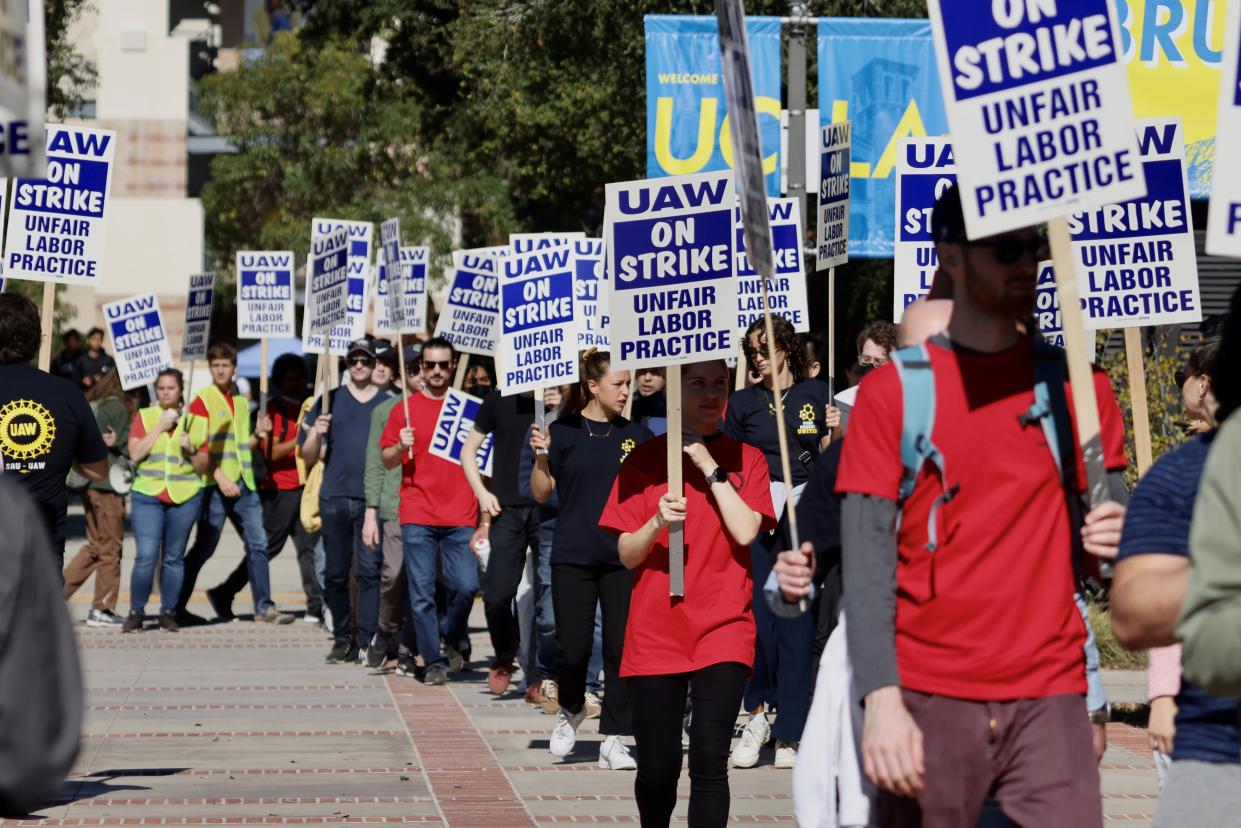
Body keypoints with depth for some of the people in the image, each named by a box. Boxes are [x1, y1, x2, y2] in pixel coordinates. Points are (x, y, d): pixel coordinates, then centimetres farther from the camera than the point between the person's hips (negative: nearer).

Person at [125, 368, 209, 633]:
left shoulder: (195, 421, 9)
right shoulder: (144, 417, 7)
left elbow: (203, 467, 11)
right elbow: (135, 453, -6)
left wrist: (191, 450, -8)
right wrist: (160, 427, -8)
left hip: (185, 496, 1)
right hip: (148, 494, -1)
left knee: (174, 558, 5)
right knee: (146, 557, -11)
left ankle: (168, 612, 13)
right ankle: (136, 612, -2)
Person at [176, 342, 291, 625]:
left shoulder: (240, 402, 17)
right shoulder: (202, 401, -4)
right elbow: (200, 447, -11)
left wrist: (257, 435, 4)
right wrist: (219, 478, -19)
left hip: (243, 484, 6)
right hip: (214, 485, -6)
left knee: (257, 544, 1)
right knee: (203, 548, -2)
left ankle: (264, 607, 4)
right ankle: (177, 608, 6)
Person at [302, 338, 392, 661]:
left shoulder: (388, 404, 11)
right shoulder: (330, 401, 12)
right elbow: (309, 457, 10)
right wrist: (317, 434, -10)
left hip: (373, 498, -1)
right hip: (334, 497, 1)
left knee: (370, 570, -8)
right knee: (336, 572, 3)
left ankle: (366, 640, -7)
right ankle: (341, 638, 13)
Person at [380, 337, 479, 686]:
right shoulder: (405, 409, 7)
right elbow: (386, 460, 10)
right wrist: (400, 447, -11)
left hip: (460, 516, 0)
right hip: (418, 516, 0)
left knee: (465, 585, -10)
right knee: (421, 593, -3)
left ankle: (454, 637, 18)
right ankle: (434, 661, 5)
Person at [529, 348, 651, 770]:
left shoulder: (636, 435, 6)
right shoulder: (564, 431, 0)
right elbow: (541, 493, 2)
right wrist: (541, 455, -15)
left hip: (624, 557, 2)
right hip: (573, 556, -2)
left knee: (623, 648, -1)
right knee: (573, 647, -1)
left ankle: (612, 739, 6)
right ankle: (571, 709, 29)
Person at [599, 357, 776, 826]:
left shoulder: (745, 458, 7)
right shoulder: (645, 459, 6)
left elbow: (746, 531, -9)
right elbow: (627, 555, 2)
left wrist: (711, 469, -10)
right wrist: (657, 522, -17)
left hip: (723, 628, -1)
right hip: (655, 633, 1)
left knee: (709, 760, -14)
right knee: (657, 768, 1)